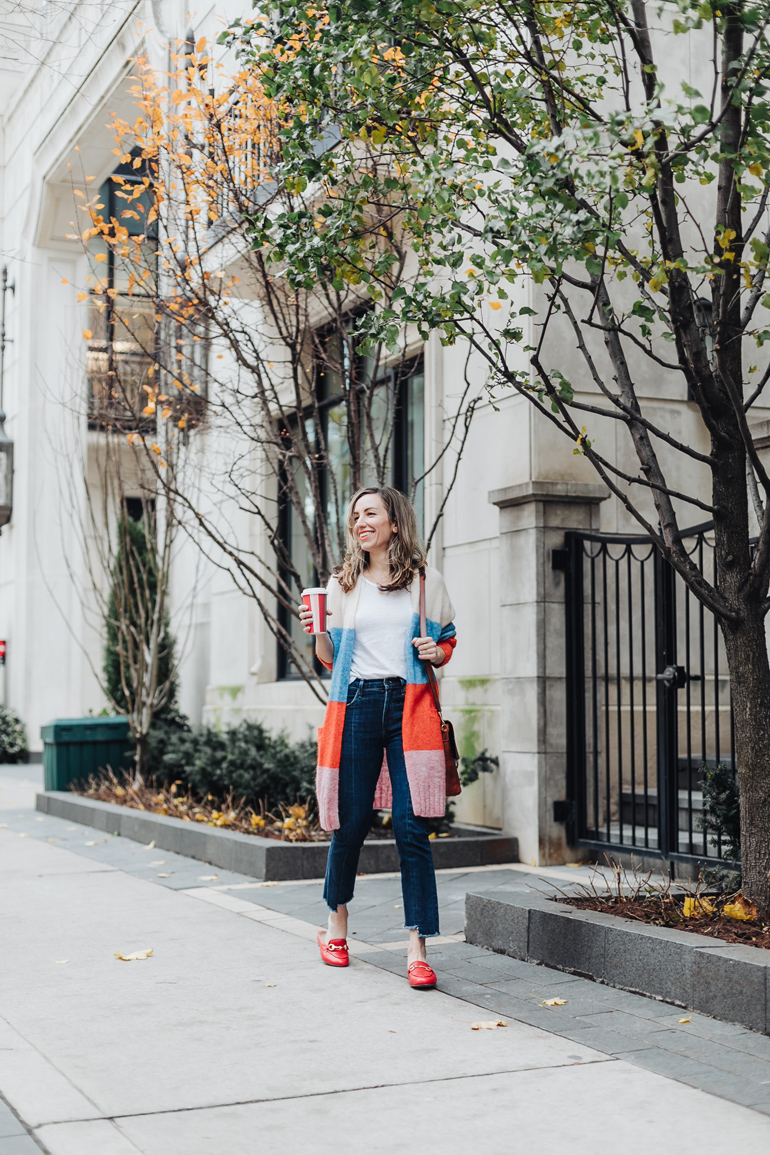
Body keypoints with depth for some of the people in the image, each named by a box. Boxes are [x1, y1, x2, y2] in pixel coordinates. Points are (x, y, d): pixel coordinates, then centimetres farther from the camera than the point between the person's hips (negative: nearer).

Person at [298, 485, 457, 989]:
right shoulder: (342, 583, 12)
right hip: (357, 705, 1)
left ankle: (418, 950, -5)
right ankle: (336, 926, 27)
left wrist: (437, 652, -5)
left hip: (409, 705, -1)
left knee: (412, 828, -8)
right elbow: (331, 659, 16)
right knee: (351, 822, 3)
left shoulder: (427, 581, 9)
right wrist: (318, 631, -4)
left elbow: (448, 642, 17)